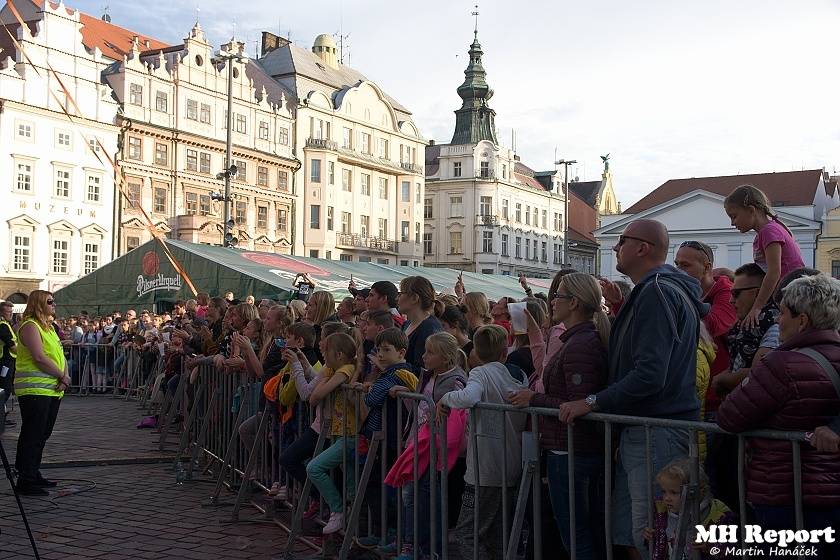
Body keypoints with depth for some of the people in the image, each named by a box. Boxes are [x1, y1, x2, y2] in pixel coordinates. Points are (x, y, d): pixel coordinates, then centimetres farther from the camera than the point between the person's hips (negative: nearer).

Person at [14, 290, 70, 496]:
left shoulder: (49, 327, 19)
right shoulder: (30, 326, -10)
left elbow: (59, 355, 15)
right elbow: (39, 357, -20)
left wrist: (64, 378, -2)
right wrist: (63, 376, -12)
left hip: (53, 390, 9)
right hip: (35, 390, -9)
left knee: (42, 434, 15)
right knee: (32, 435, -6)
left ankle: (33, 474, 25)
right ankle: (25, 481, -1)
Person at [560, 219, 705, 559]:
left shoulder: (657, 292, -15)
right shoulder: (658, 290, 19)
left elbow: (650, 374, -24)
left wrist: (593, 402, -17)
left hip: (657, 433, -11)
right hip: (640, 431, 11)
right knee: (624, 532, 14)